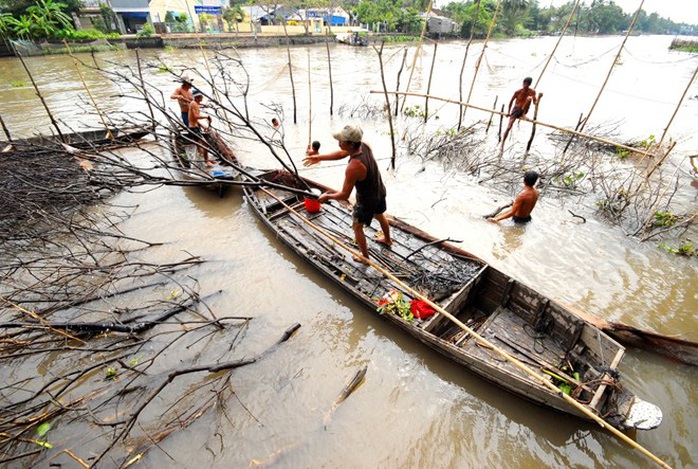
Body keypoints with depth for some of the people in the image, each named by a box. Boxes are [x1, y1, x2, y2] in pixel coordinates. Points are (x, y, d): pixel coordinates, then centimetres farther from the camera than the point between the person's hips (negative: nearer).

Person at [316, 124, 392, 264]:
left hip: (367, 201, -8)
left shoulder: (353, 167, -39)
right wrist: (320, 157, 0)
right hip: (380, 192, 8)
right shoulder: (364, 146, -15)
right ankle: (387, 240, 62)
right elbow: (341, 154, 1)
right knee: (380, 216, 34)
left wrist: (327, 196, -12)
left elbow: (344, 195, -28)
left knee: (357, 227, 17)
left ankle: (365, 257, 35)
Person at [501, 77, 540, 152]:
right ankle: (502, 144, -9)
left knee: (529, 98, -28)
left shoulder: (532, 92, -6)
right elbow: (511, 101, -1)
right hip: (516, 110, -1)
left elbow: (535, 103, -4)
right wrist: (509, 112, -2)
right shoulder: (518, 92, -12)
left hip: (524, 110, 1)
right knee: (509, 127, -15)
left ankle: (523, 115, -19)